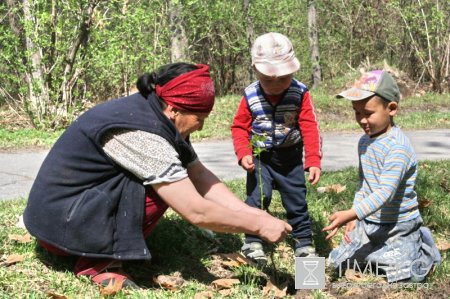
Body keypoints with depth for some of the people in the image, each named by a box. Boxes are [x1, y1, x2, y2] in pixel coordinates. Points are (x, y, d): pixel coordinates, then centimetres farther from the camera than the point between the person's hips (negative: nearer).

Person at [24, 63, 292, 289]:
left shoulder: (159, 118, -1)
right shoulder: (141, 133, -28)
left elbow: (201, 176, 3)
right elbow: (196, 212, -27)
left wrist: (250, 212, -6)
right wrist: (258, 225, -18)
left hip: (81, 199, 9)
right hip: (59, 223, -9)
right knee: (162, 188, -20)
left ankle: (99, 248, 8)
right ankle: (98, 263, -9)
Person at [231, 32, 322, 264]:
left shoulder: (300, 94, -14)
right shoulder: (250, 97, -13)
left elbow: (309, 128, -13)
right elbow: (240, 127, -4)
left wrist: (313, 161, -20)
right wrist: (243, 154, -19)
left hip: (291, 158, 1)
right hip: (260, 158, -1)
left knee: (297, 200, 10)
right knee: (257, 198, -11)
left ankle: (304, 242, 24)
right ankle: (252, 242, 2)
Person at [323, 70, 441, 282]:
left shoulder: (397, 147, -25)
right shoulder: (364, 141, 3)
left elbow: (385, 192, -32)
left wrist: (350, 214, -41)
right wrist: (354, 217, 5)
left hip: (398, 226, -7)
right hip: (368, 222, 7)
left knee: (402, 278, -12)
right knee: (338, 262, 9)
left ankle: (422, 245, 18)